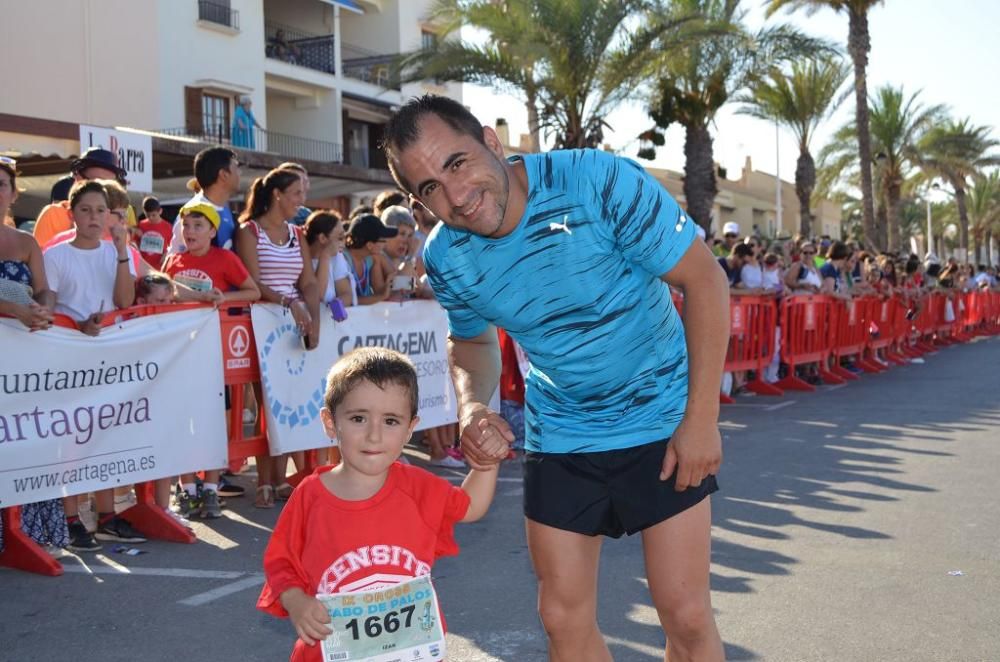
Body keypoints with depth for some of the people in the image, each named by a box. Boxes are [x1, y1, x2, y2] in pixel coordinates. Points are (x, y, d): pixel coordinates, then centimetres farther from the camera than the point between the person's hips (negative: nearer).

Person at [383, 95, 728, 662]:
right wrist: (472, 405, -13)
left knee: (687, 616, -2)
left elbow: (704, 278, -18)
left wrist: (702, 418, -19)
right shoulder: (445, 259, -11)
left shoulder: (601, 182, -25)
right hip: (560, 437, 4)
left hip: (665, 423, -3)